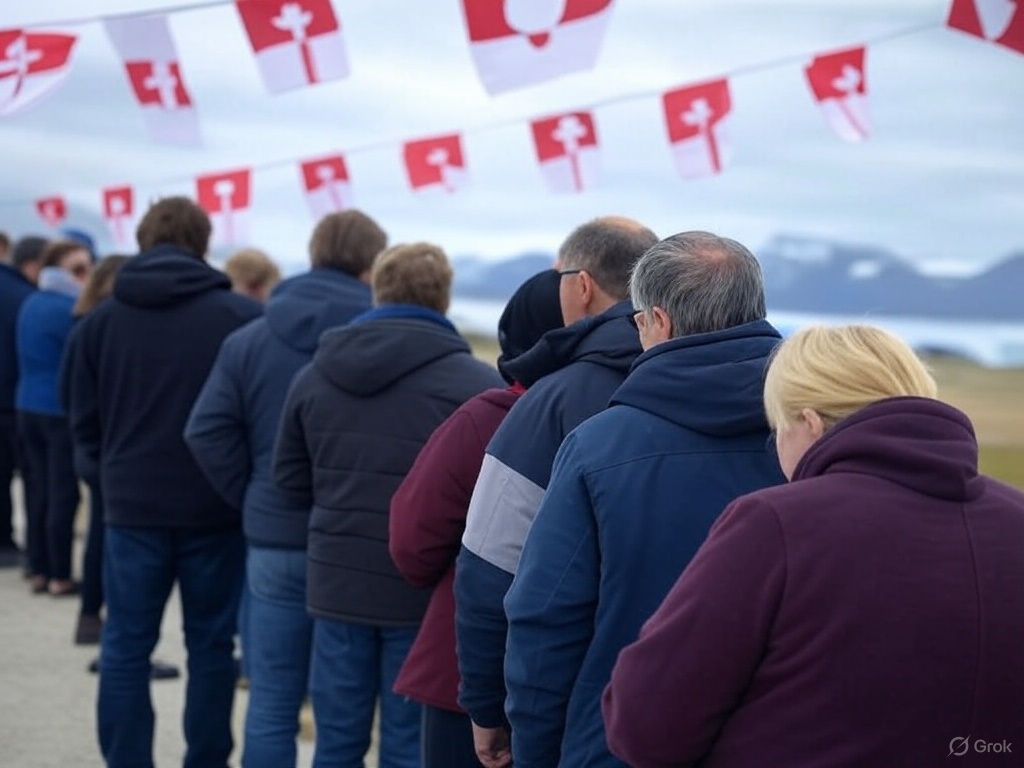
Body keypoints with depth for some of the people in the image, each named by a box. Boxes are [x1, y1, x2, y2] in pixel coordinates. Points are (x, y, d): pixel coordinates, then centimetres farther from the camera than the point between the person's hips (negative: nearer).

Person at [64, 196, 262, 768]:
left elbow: (86, 422, 7)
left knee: (126, 648, 8)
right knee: (211, 646, 9)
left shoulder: (102, 319, 1)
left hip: (132, 506, 2)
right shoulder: (243, 316, -9)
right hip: (216, 506, -1)